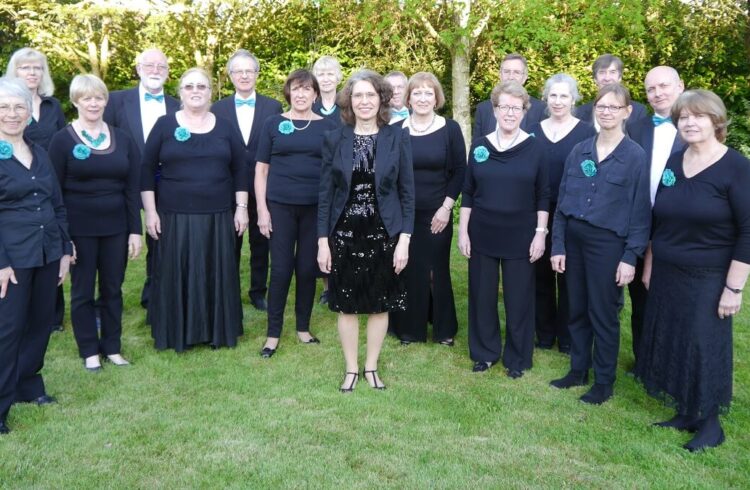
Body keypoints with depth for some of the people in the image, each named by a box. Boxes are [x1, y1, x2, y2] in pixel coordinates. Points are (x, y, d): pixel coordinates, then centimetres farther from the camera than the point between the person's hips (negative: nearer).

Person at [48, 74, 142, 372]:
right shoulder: (63, 140, -4)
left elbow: (132, 188, 4)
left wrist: (135, 230, 0)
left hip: (116, 228, 3)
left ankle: (112, 347, 25)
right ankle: (90, 351, 22)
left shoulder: (122, 139, 4)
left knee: (112, 289, 11)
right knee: (82, 291, 8)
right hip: (79, 229, -2)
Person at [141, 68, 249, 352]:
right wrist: (150, 211, -5)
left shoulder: (225, 128, 7)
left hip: (217, 216, 2)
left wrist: (242, 207, 2)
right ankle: (177, 333, 17)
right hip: (175, 216, -1)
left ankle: (217, 330, 21)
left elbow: (240, 169, 8)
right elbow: (147, 169, 0)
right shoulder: (165, 125, 1)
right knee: (176, 274, 4)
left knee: (217, 273, 7)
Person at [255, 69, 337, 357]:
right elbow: (261, 170, 5)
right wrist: (262, 209, -2)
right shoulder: (273, 124, 4)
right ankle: (273, 333, 12)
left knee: (307, 268, 7)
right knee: (281, 269, 0)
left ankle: (303, 327, 22)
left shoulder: (327, 127, 6)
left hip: (316, 207, 1)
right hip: (280, 206, -1)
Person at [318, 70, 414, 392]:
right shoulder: (334, 139, 1)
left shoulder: (398, 138, -1)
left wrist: (404, 239, -7)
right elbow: (325, 193, 2)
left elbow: (407, 192, 0)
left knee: (380, 305, 9)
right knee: (347, 305, 8)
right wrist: (323, 241, -2)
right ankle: (351, 369, 24)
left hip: (383, 235, 0)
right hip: (344, 235, 0)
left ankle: (371, 367, 26)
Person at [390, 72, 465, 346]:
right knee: (407, 270, 6)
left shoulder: (450, 129, 0)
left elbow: (460, 171, 0)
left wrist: (446, 207, -7)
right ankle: (409, 328, 20)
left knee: (437, 270, 7)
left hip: (437, 214, -1)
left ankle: (444, 329, 22)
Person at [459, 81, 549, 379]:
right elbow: (468, 192, 5)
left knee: (518, 297, 7)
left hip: (520, 236, -2)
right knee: (482, 295, 9)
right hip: (482, 234, 2)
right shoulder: (479, 146, 2)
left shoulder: (534, 147, -3)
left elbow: (543, 195, -1)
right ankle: (485, 352, 27)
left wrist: (541, 233, -7)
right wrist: (463, 231, 0)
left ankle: (517, 357, 23)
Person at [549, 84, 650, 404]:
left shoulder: (636, 156, -7)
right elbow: (562, 201, 7)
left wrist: (630, 257, -11)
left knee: (603, 314, 6)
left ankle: (604, 382, 21)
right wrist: (557, 245, 2)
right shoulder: (579, 152, 5)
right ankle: (578, 370, 30)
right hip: (574, 238, 4)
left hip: (608, 244, -4)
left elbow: (640, 211, -7)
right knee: (576, 310, 14)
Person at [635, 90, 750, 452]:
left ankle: (710, 423, 21)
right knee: (671, 344, 12)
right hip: (666, 276, 6)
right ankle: (685, 413, 29)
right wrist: (649, 266, 13)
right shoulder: (670, 163, 5)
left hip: (708, 281, -5)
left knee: (705, 348, 3)